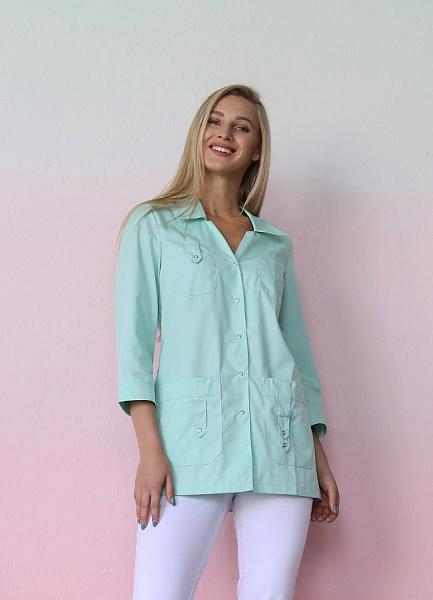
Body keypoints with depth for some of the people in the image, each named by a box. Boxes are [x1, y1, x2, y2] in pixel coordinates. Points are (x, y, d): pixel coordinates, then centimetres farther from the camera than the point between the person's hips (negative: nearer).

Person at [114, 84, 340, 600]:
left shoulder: (276, 245, 19)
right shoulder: (152, 225, 11)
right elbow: (134, 336, 2)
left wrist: (320, 459, 13)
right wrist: (150, 448, -10)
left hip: (279, 441, 3)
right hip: (193, 439, -3)